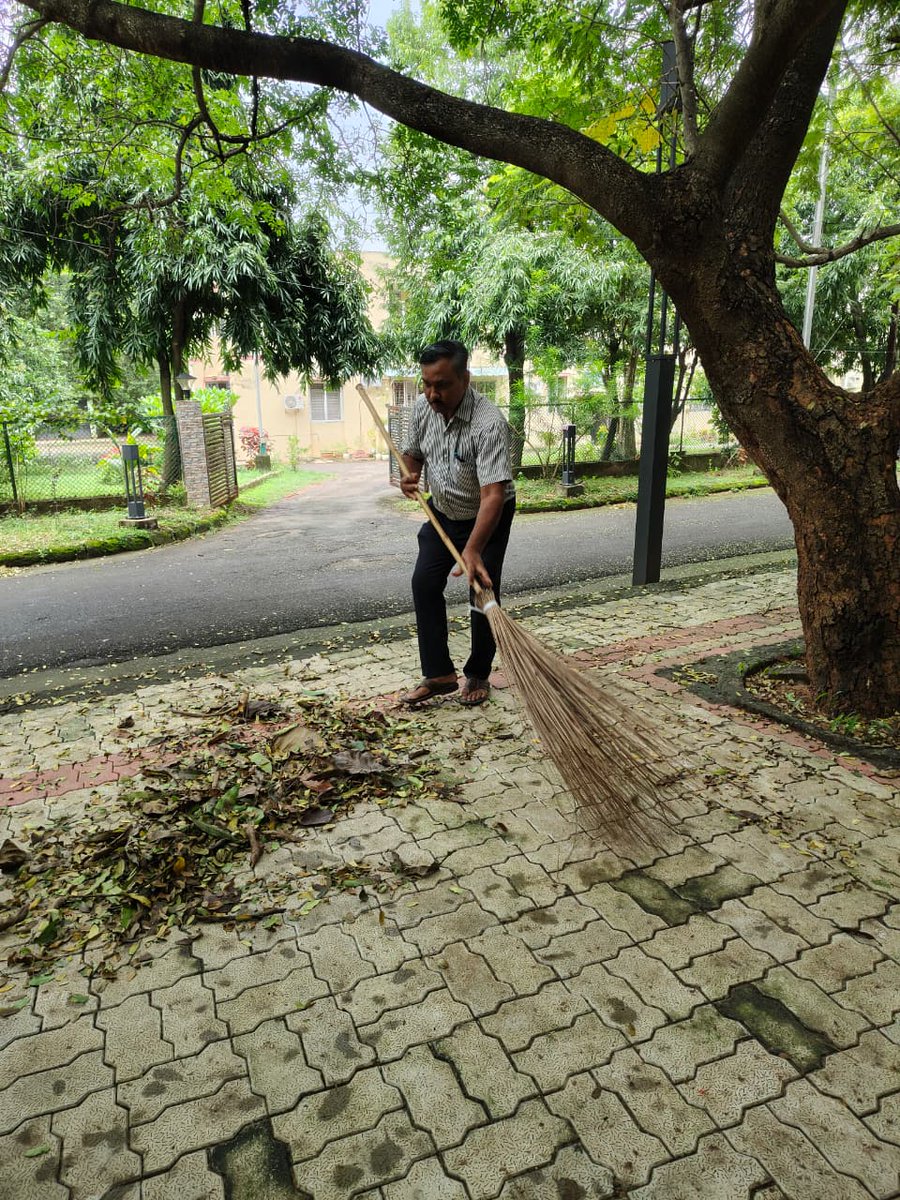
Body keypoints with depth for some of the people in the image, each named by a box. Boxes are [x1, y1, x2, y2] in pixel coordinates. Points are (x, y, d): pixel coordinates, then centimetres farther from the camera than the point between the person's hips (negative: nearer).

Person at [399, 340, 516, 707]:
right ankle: (439, 674, 6)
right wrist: (410, 475, -17)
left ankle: (478, 675, 16)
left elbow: (493, 494, -41)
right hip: (442, 511, 6)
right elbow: (412, 451, 7)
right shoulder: (423, 407, -12)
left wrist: (473, 551, -51)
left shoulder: (489, 424, -34)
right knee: (424, 583, -2)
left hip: (488, 517, -6)